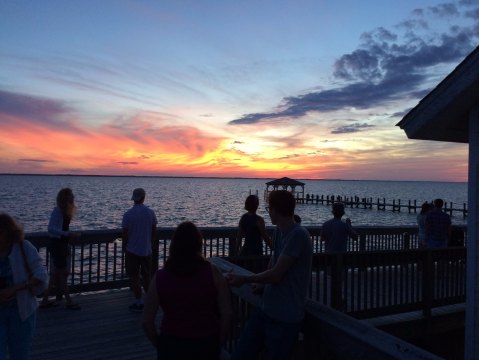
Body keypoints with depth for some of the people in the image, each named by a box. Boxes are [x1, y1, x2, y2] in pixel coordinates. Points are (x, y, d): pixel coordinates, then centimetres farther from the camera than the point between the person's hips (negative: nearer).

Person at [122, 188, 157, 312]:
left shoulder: (128, 214, -11)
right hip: (146, 250, 3)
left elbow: (124, 234, -7)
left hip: (132, 250, -3)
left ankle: (139, 302, 7)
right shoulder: (150, 212, -4)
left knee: (134, 276, 6)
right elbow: (154, 231, 3)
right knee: (147, 276, 15)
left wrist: (125, 248, 8)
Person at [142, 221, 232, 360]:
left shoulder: (160, 277, -11)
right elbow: (226, 314, -11)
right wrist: (218, 343, 3)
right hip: (206, 345, 1)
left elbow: (147, 321, -9)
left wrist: (159, 345, 7)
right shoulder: (212, 272, -13)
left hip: (171, 345, -1)